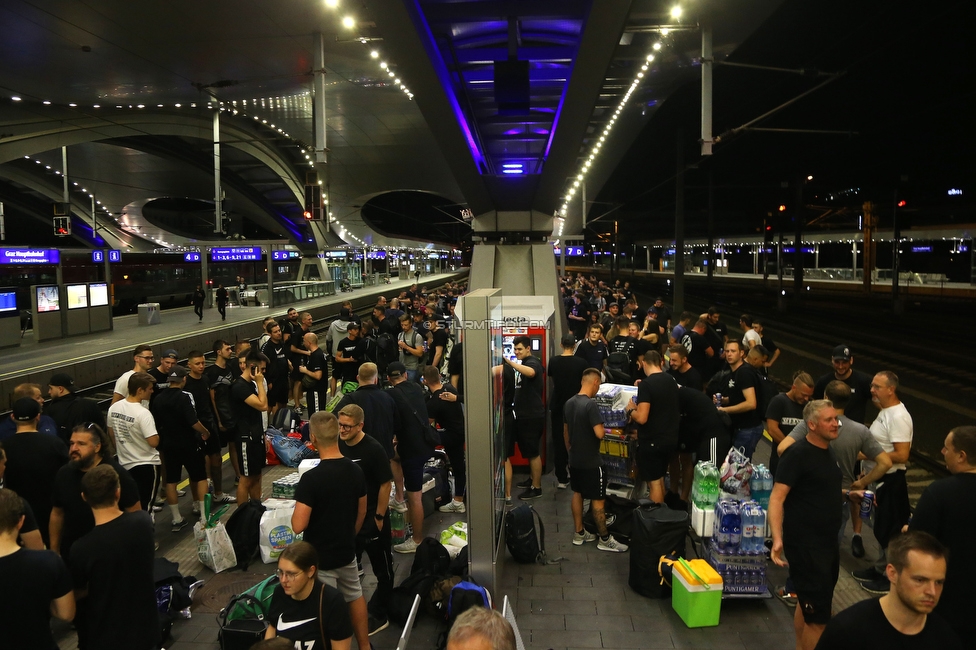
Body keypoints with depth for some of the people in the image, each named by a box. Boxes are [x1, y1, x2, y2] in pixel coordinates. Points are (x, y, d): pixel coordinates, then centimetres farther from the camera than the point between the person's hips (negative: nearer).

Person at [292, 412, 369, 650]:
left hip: (319, 557, -6)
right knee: (355, 597, 25)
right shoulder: (356, 471, -7)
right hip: (347, 551, 6)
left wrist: (299, 508, -4)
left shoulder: (311, 478, -26)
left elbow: (298, 525, -24)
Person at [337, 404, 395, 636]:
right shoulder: (339, 446, -3)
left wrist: (379, 517, -13)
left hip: (372, 518, -6)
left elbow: (385, 484, -15)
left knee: (383, 569, 9)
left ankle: (379, 615, 25)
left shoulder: (373, 449, -20)